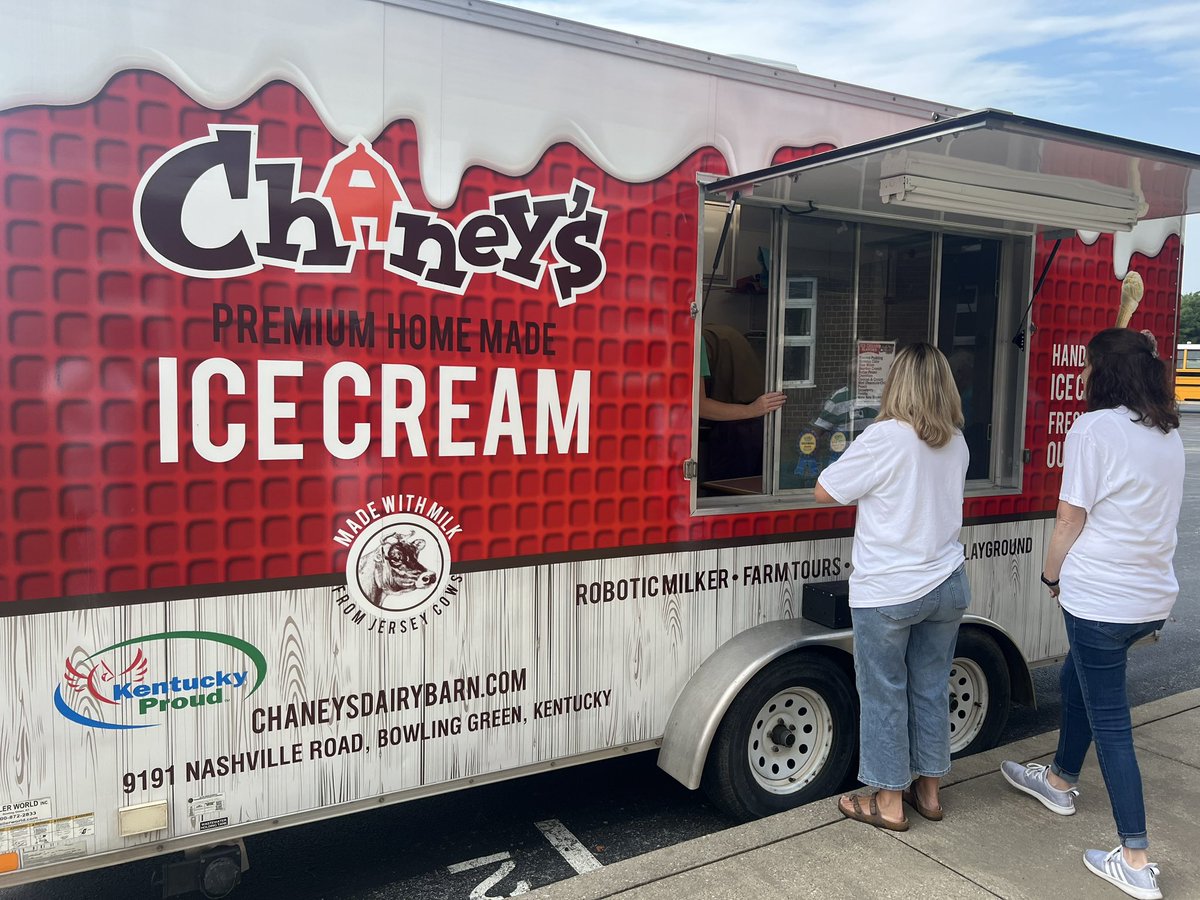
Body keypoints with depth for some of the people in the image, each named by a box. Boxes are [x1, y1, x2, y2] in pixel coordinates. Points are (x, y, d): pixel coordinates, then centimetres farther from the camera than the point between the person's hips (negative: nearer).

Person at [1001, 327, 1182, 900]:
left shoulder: (1094, 427, -15)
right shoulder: (1168, 434, 10)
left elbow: (1071, 519, -12)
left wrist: (1052, 576, 4)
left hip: (1101, 597, -8)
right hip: (1153, 596, 8)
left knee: (1109, 721, 0)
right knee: (1077, 679, 26)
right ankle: (1061, 781, 44)